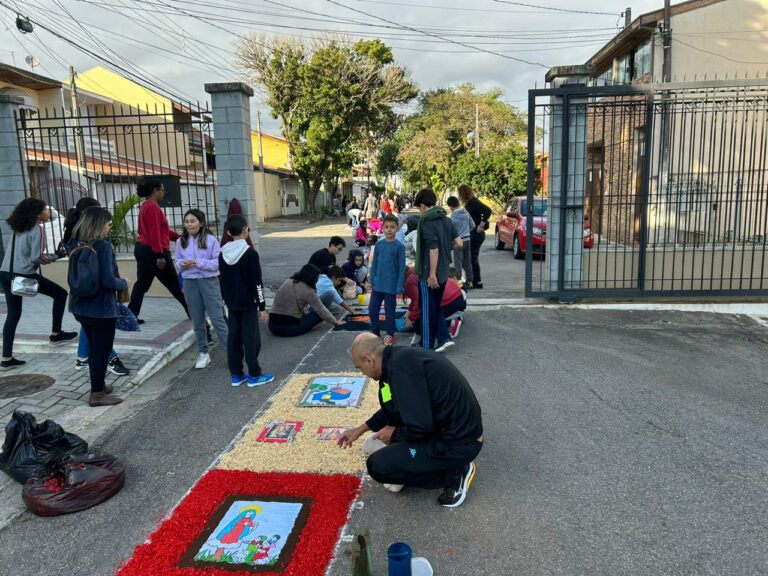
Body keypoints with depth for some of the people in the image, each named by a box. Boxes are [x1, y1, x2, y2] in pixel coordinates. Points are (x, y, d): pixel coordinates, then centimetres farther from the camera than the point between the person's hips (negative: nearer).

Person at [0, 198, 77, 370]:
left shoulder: (18, 228, 12)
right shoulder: (37, 229, -10)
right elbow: (36, 257, -17)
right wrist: (55, 257, -3)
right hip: (24, 275, -8)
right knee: (60, 294, 12)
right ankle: (56, 334, 18)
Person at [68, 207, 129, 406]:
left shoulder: (78, 247, 5)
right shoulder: (103, 246, -18)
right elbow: (108, 280, -23)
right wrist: (124, 283, -3)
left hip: (81, 307, 8)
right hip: (101, 308, -8)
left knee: (94, 348, 22)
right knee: (102, 351, 5)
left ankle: (98, 385, 35)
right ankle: (97, 394, 13)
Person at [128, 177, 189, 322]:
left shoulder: (146, 206, 16)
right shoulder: (153, 207, -16)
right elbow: (155, 233, -22)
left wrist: (178, 236, 20)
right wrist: (160, 255, -25)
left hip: (142, 248, 10)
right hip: (153, 251, -10)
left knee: (142, 283, 9)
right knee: (174, 284, 2)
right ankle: (192, 311, 13)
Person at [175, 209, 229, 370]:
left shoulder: (211, 240, -9)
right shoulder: (181, 241, 3)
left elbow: (218, 262, -10)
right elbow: (177, 263, 11)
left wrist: (199, 263, -20)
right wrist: (182, 265, -12)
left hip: (209, 282, -4)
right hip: (190, 283, 4)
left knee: (217, 319, -2)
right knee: (198, 321, 12)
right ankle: (203, 353, 25)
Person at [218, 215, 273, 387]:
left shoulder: (223, 254, 4)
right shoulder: (250, 253, -15)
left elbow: (222, 281, 11)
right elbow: (257, 283, -15)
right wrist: (262, 307, -10)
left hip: (231, 304, 6)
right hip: (248, 304, -6)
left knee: (233, 338, 11)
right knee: (251, 338, 1)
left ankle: (236, 375, 18)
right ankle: (254, 375, 6)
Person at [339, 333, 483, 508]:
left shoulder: (401, 366, -24)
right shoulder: (400, 357, 6)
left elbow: (420, 428, -26)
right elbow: (393, 408, 24)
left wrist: (394, 434, -5)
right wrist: (360, 429, 30)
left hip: (459, 442, -10)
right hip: (459, 427, 10)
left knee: (377, 466, -10)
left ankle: (454, 473, 0)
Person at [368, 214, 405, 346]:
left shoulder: (399, 246, -9)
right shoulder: (379, 244, 3)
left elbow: (402, 268, -9)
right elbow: (374, 263, 10)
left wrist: (399, 287, -12)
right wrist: (372, 281, 6)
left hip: (391, 286, -4)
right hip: (377, 285, 4)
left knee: (389, 312, 7)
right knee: (372, 310, 9)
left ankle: (390, 335, 24)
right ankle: (375, 332, 27)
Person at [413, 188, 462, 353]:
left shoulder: (426, 222, -16)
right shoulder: (446, 219, 6)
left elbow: (433, 249, -24)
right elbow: (458, 243, 4)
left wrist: (432, 274, -22)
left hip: (429, 274, -7)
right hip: (443, 272, 7)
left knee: (427, 310, 5)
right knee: (436, 307, 20)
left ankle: (427, 346, 14)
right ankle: (444, 338, 14)